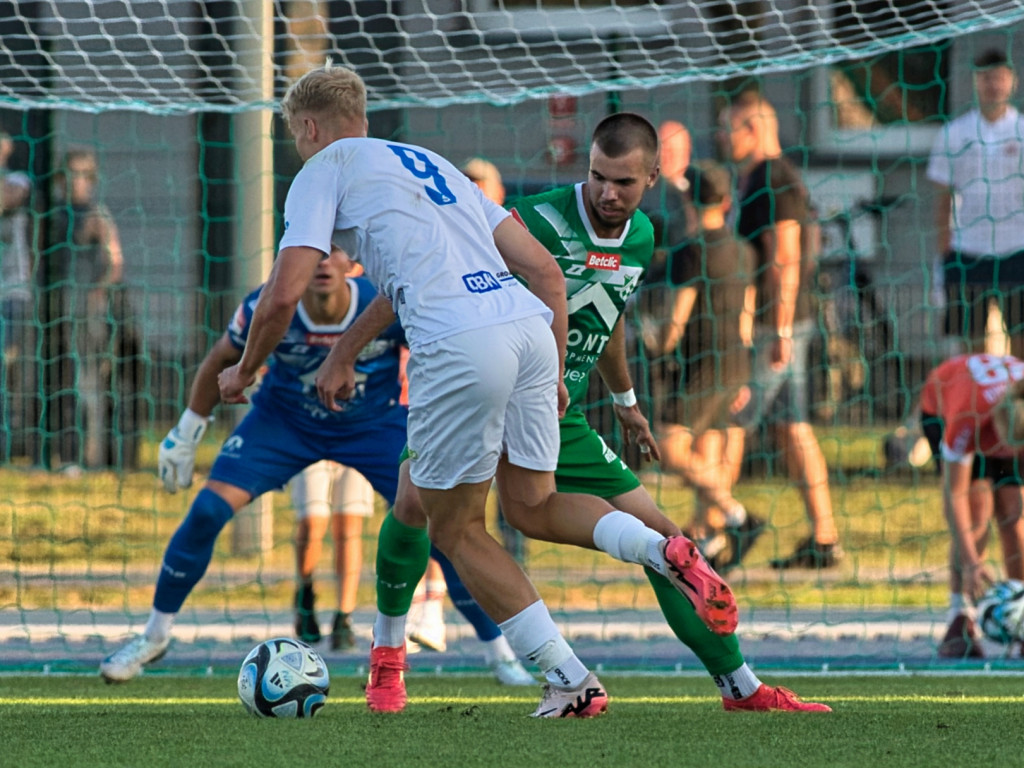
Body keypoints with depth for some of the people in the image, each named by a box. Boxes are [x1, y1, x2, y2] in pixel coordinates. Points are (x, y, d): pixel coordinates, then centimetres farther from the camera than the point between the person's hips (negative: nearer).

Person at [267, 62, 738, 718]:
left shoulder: (324, 171, 13)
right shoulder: (431, 164, 32)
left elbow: (284, 294, 2)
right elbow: (543, 268, 26)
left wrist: (246, 370, 19)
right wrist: (554, 373, 28)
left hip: (458, 344, -7)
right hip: (531, 326, 7)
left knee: (455, 529, 9)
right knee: (532, 504, 20)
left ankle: (571, 681, 0)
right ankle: (669, 553, -8)